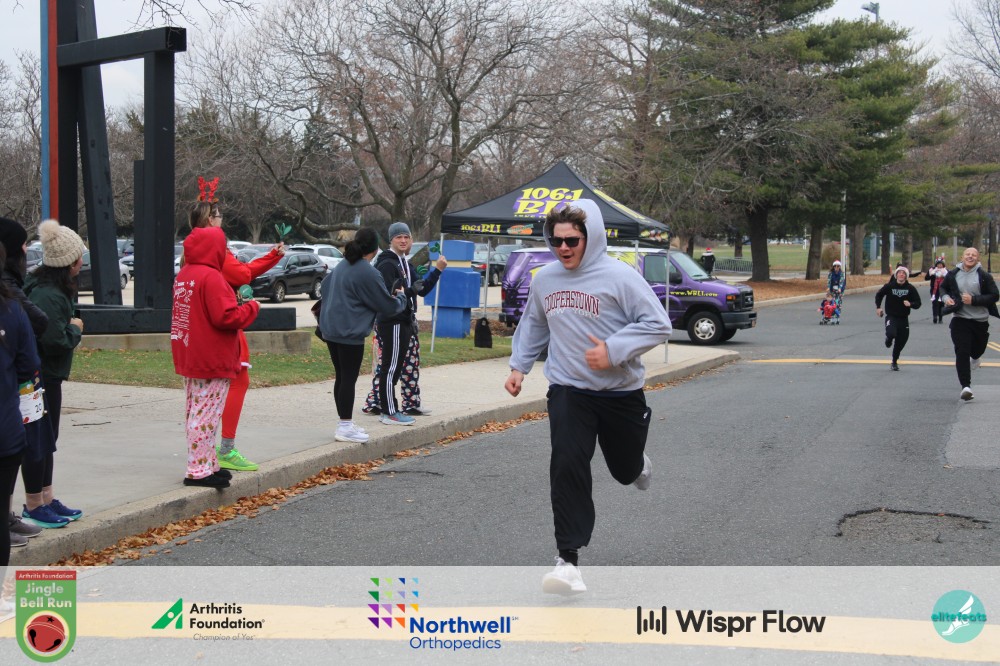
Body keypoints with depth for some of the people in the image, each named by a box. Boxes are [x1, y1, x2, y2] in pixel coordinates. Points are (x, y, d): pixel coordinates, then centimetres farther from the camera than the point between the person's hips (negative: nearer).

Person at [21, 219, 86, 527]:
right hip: (40, 377, -11)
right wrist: (76, 328, -11)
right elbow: (56, 340, -26)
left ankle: (47, 499, 28)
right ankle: (34, 506, 8)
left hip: (48, 376, 11)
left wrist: (71, 327, 0)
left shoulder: (55, 289, 9)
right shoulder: (47, 295, -23)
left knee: (47, 440, 17)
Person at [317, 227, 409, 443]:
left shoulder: (342, 266, 10)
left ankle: (345, 423, 22)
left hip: (331, 330, 8)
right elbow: (388, 306, -10)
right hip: (350, 334, -8)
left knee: (342, 377, 14)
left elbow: (325, 286, 27)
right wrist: (402, 297, 10)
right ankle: (345, 427, 1)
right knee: (349, 379, -2)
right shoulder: (368, 273, -16)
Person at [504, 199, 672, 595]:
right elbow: (533, 325, 21)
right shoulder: (545, 279, 3)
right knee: (567, 467, -16)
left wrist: (613, 349, -22)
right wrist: (518, 366, 14)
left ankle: (638, 465, 56)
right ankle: (568, 559, -11)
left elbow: (658, 325, -14)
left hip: (621, 393, -2)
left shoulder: (619, 277, -13)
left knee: (625, 470, 16)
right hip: (568, 391, 2)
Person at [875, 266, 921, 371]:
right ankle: (889, 339, 12)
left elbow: (918, 303, -1)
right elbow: (879, 295, 12)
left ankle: (894, 362, 30)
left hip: (903, 318, 2)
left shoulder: (910, 288, -3)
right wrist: (878, 307, 5)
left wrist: (910, 304, -22)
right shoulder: (889, 286, -5)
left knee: (900, 342, 9)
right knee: (891, 333, -29)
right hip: (891, 316, -2)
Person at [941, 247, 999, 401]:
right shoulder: (952, 274, 1)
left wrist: (974, 300, -19)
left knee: (978, 349, 20)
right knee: (962, 352, -12)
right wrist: (946, 298, -3)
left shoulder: (984, 276, -6)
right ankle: (966, 386, -12)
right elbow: (943, 288, 19)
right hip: (960, 320, 0)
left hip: (981, 320, 1)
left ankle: (974, 357, 60)